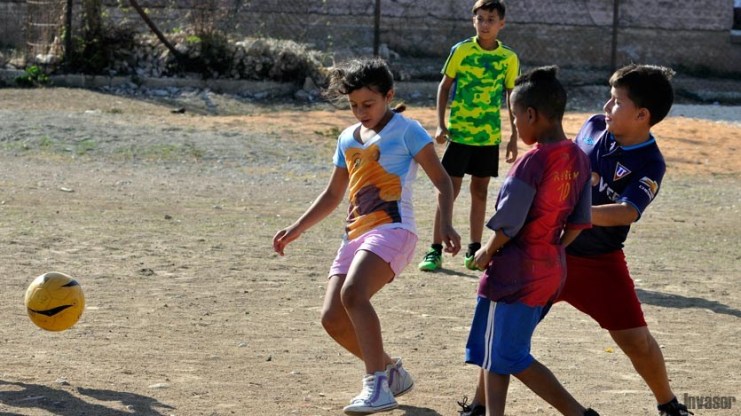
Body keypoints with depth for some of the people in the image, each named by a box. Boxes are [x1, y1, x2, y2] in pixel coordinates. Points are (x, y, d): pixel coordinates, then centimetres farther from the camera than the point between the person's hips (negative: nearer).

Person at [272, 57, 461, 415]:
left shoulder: (406, 130, 0)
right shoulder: (348, 138, 18)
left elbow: (442, 181, -3)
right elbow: (333, 195, 28)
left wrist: (446, 225, -19)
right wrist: (294, 231, 21)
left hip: (392, 228, -7)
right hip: (356, 234, 7)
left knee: (353, 293, -30)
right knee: (332, 317, -3)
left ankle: (377, 386, -29)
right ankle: (390, 370, 18)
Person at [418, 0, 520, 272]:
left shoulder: (509, 59, 0)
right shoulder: (461, 51, -5)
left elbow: (512, 98, 8)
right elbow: (444, 86, 2)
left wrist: (514, 137, 6)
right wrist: (441, 125, -4)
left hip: (489, 136, 2)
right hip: (459, 132, -2)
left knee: (480, 191, 9)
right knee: (449, 190, -2)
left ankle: (474, 250, 18)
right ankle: (435, 251, 1)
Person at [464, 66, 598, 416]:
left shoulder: (531, 163, -20)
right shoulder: (578, 159, 3)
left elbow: (507, 226, -17)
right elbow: (579, 223, 7)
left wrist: (487, 253, 0)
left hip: (517, 272, -8)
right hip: (552, 268, 8)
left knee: (512, 358, 2)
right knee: (494, 352, 16)